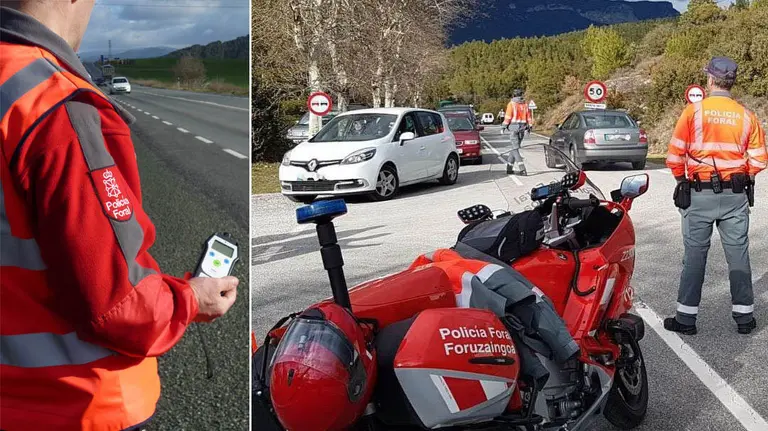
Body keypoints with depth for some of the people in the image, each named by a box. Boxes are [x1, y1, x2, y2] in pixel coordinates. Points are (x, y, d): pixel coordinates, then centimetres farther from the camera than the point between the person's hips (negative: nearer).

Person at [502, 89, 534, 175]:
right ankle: (510, 168, 19)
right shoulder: (525, 105, 7)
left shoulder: (511, 104, -7)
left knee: (515, 149, -6)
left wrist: (503, 126, -4)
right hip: (522, 129, 5)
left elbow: (508, 117, -11)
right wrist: (529, 126, 18)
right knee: (515, 147, 15)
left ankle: (521, 168, -18)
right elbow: (529, 117, 8)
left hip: (513, 128, -5)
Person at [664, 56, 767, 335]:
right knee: (738, 254, 10)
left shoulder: (693, 111, -7)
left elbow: (675, 154, -8)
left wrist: (682, 180, 9)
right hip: (736, 196, 2)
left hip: (700, 194, -2)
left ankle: (686, 318, 9)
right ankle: (744, 317, 19)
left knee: (695, 255, 4)